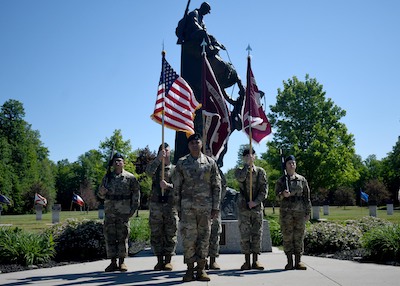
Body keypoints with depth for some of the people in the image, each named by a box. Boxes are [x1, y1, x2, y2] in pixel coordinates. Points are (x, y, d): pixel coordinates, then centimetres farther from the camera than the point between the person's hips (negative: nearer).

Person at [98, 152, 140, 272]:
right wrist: (101, 193, -8)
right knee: (110, 236, 2)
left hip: (124, 211, -3)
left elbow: (136, 193, 2)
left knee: (123, 236, 0)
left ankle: (122, 262, 7)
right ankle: (113, 262, 9)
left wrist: (133, 209, -5)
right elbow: (101, 195, 15)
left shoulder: (130, 177, 2)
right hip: (109, 211, 3)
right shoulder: (107, 177, 12)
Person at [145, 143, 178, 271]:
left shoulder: (175, 169, 10)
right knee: (156, 234, 3)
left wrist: (168, 186, -18)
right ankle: (159, 261, 12)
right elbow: (148, 171, -12)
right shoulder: (155, 167, 12)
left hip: (171, 205, -1)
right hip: (156, 204, 1)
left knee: (170, 235, 0)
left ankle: (168, 260, 9)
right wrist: (159, 158, -21)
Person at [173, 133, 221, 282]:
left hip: (206, 206, 1)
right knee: (188, 238, -1)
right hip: (187, 206, 0)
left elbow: (217, 186, 6)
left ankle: (201, 269, 14)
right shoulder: (181, 163, 6)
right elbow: (177, 187, 7)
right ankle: (190, 269, 9)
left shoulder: (210, 162, 7)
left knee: (204, 238, 5)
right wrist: (178, 207, 2)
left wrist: (216, 207, 1)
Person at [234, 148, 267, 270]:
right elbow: (240, 178, -18)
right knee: (244, 235, -1)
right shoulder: (239, 171, 7)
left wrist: (256, 202, -11)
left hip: (257, 206, 1)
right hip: (243, 207, 0)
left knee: (257, 234, 1)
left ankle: (256, 261, 8)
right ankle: (247, 261, 5)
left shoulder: (261, 171, 7)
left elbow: (264, 189, 1)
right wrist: (247, 165, -16)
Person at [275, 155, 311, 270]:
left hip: (300, 212, 1)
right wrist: (283, 195, -25)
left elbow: (307, 197, 10)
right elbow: (277, 194, -2)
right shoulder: (281, 180, 7)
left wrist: (308, 212, 4)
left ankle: (298, 262, 9)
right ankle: (289, 262, 7)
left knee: (299, 237, 2)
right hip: (286, 212, -1)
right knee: (287, 237, 0)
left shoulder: (302, 180, 9)